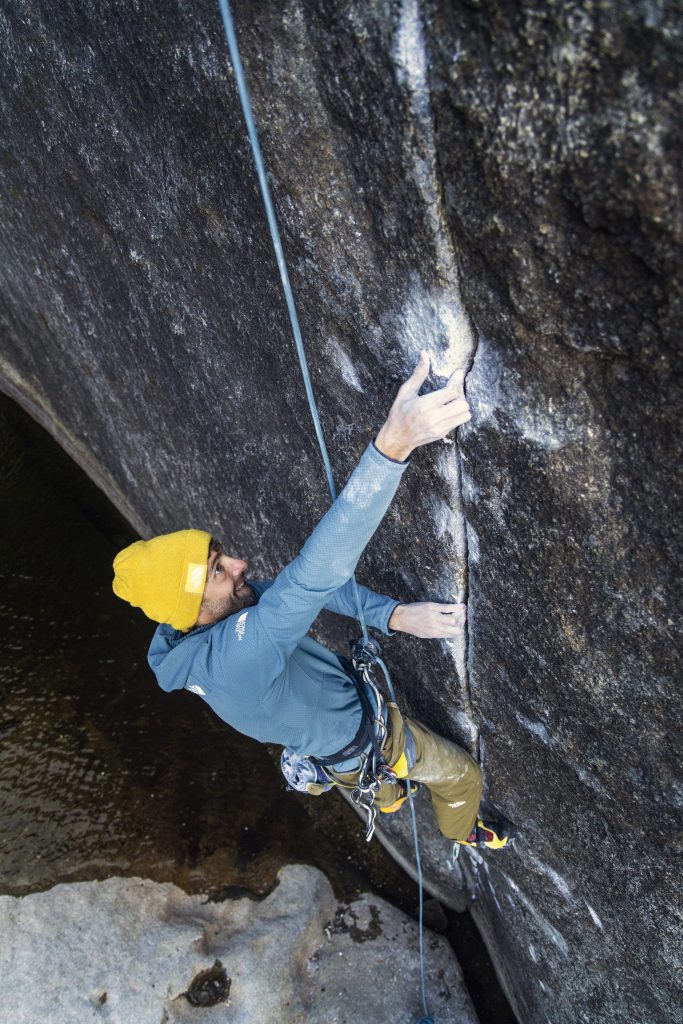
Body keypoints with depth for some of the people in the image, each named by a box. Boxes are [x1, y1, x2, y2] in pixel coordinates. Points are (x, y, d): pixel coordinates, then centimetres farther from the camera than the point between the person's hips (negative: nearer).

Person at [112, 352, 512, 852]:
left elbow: (310, 585, -19)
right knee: (461, 774, 21)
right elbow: (314, 575, -62)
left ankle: (386, 798, 72)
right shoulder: (234, 655, -47)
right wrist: (392, 444, -71)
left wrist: (393, 614, -34)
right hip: (359, 748, -7)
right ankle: (463, 831, 54)